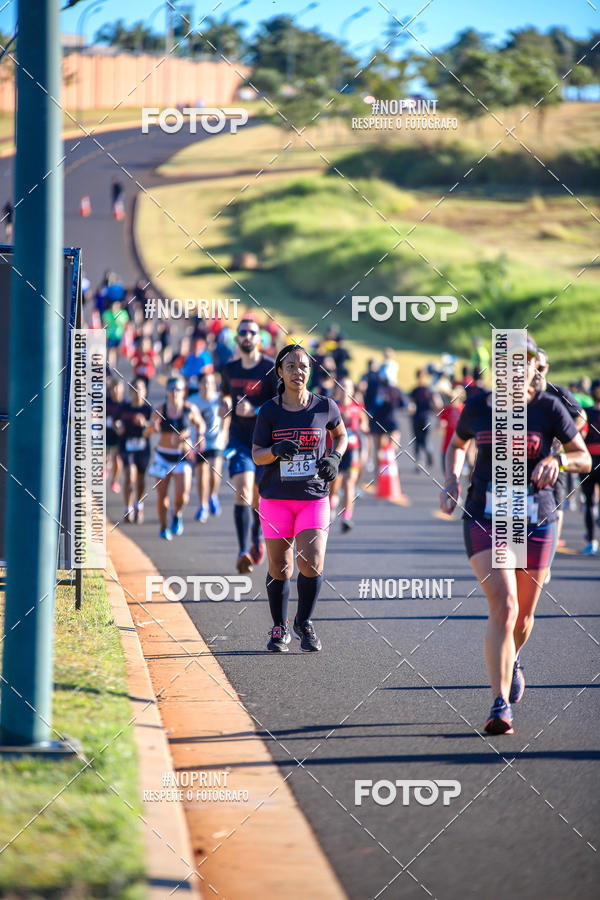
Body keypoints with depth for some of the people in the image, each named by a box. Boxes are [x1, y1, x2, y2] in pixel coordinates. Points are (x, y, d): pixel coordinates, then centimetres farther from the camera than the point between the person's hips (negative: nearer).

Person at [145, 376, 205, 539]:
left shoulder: (190, 409, -5)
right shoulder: (160, 411, -6)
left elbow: (200, 424, 14)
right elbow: (146, 434, -6)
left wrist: (200, 436, -5)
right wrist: (152, 427, -28)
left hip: (183, 455, -1)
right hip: (163, 455, 1)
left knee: (183, 494, -14)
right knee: (162, 494, 1)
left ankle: (177, 514, 19)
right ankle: (163, 527, 21)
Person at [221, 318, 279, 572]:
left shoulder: (271, 368, -9)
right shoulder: (230, 369, 5)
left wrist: (254, 410, -25)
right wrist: (225, 404, 3)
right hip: (239, 440, 1)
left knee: (259, 496, 11)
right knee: (243, 492, -17)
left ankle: (257, 537, 41)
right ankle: (243, 552, -22)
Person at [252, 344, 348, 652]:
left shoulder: (325, 407, 0)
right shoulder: (269, 411, -2)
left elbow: (341, 434, 18)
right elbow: (256, 455, 1)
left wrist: (334, 457, -2)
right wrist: (276, 450, -20)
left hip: (314, 497, 0)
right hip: (276, 498, 0)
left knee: (312, 563, -14)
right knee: (279, 569, 5)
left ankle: (304, 623, 9)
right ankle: (279, 628, 26)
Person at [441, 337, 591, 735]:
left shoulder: (549, 408, -5)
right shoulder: (479, 406, 0)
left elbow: (585, 459, -3)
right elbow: (457, 446, 20)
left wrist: (557, 460, -24)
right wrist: (452, 480, 1)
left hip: (535, 519, 1)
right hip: (485, 518, -1)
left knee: (523, 616, 13)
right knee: (503, 606, -19)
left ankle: (512, 659, 49)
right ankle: (501, 706, -19)